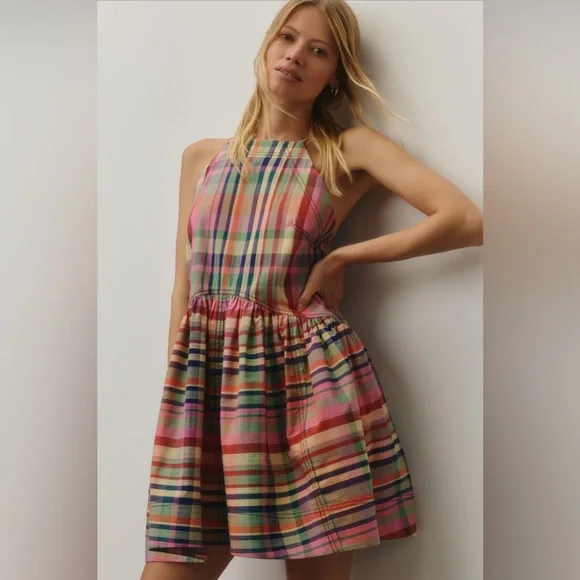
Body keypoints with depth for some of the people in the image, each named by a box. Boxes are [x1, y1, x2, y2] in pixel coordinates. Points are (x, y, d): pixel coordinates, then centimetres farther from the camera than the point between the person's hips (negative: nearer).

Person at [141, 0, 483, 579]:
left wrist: (340, 258, -5)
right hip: (205, 380, 3)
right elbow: (183, 286, 13)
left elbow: (467, 220, -7)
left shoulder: (349, 149, 5)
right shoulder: (201, 157, 15)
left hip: (308, 377, -3)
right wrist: (174, 399, 8)